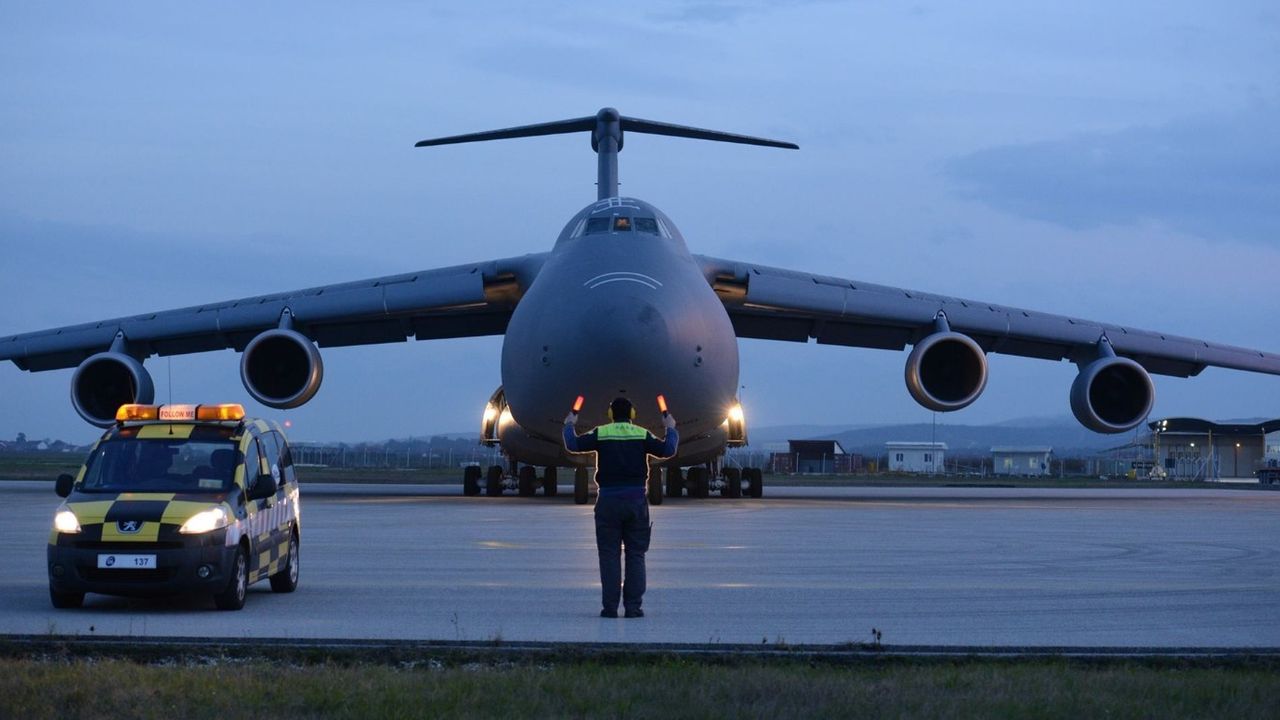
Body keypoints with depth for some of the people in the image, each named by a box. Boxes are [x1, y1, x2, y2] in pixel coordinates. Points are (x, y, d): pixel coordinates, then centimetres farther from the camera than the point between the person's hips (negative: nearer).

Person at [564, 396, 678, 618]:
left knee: (609, 555, 3)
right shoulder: (642, 435, 1)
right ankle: (633, 606, 0)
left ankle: (610, 606, -1)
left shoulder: (601, 434, -1)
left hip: (608, 500, 0)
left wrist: (569, 425, 15)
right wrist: (671, 429, 16)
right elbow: (667, 450, -2)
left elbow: (573, 445, -4)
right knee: (635, 555, 5)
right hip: (636, 500, 0)